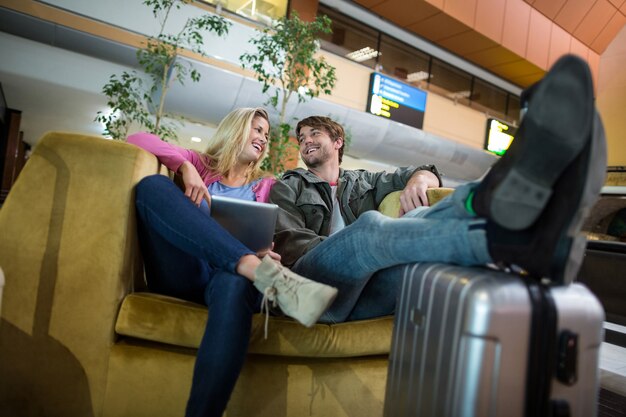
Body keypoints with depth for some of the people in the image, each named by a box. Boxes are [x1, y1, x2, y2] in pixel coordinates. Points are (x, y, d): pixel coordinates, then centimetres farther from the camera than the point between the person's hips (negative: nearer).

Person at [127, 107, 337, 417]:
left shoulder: (265, 185, 26)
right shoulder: (201, 165, 25)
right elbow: (137, 140, 14)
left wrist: (266, 252, -9)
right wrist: (185, 167, -4)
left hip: (228, 273, 0)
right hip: (184, 271, 1)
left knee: (237, 286, -39)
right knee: (153, 185, -25)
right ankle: (268, 275, -43)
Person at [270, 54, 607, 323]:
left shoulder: (364, 182, 28)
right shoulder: (288, 187, 20)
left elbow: (431, 175, 29)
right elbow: (287, 242, 2)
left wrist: (419, 177, 3)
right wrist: (348, 246, -15)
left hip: (366, 295, 3)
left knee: (418, 221, -25)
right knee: (370, 225, -32)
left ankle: (507, 197, -58)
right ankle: (513, 241, -56)